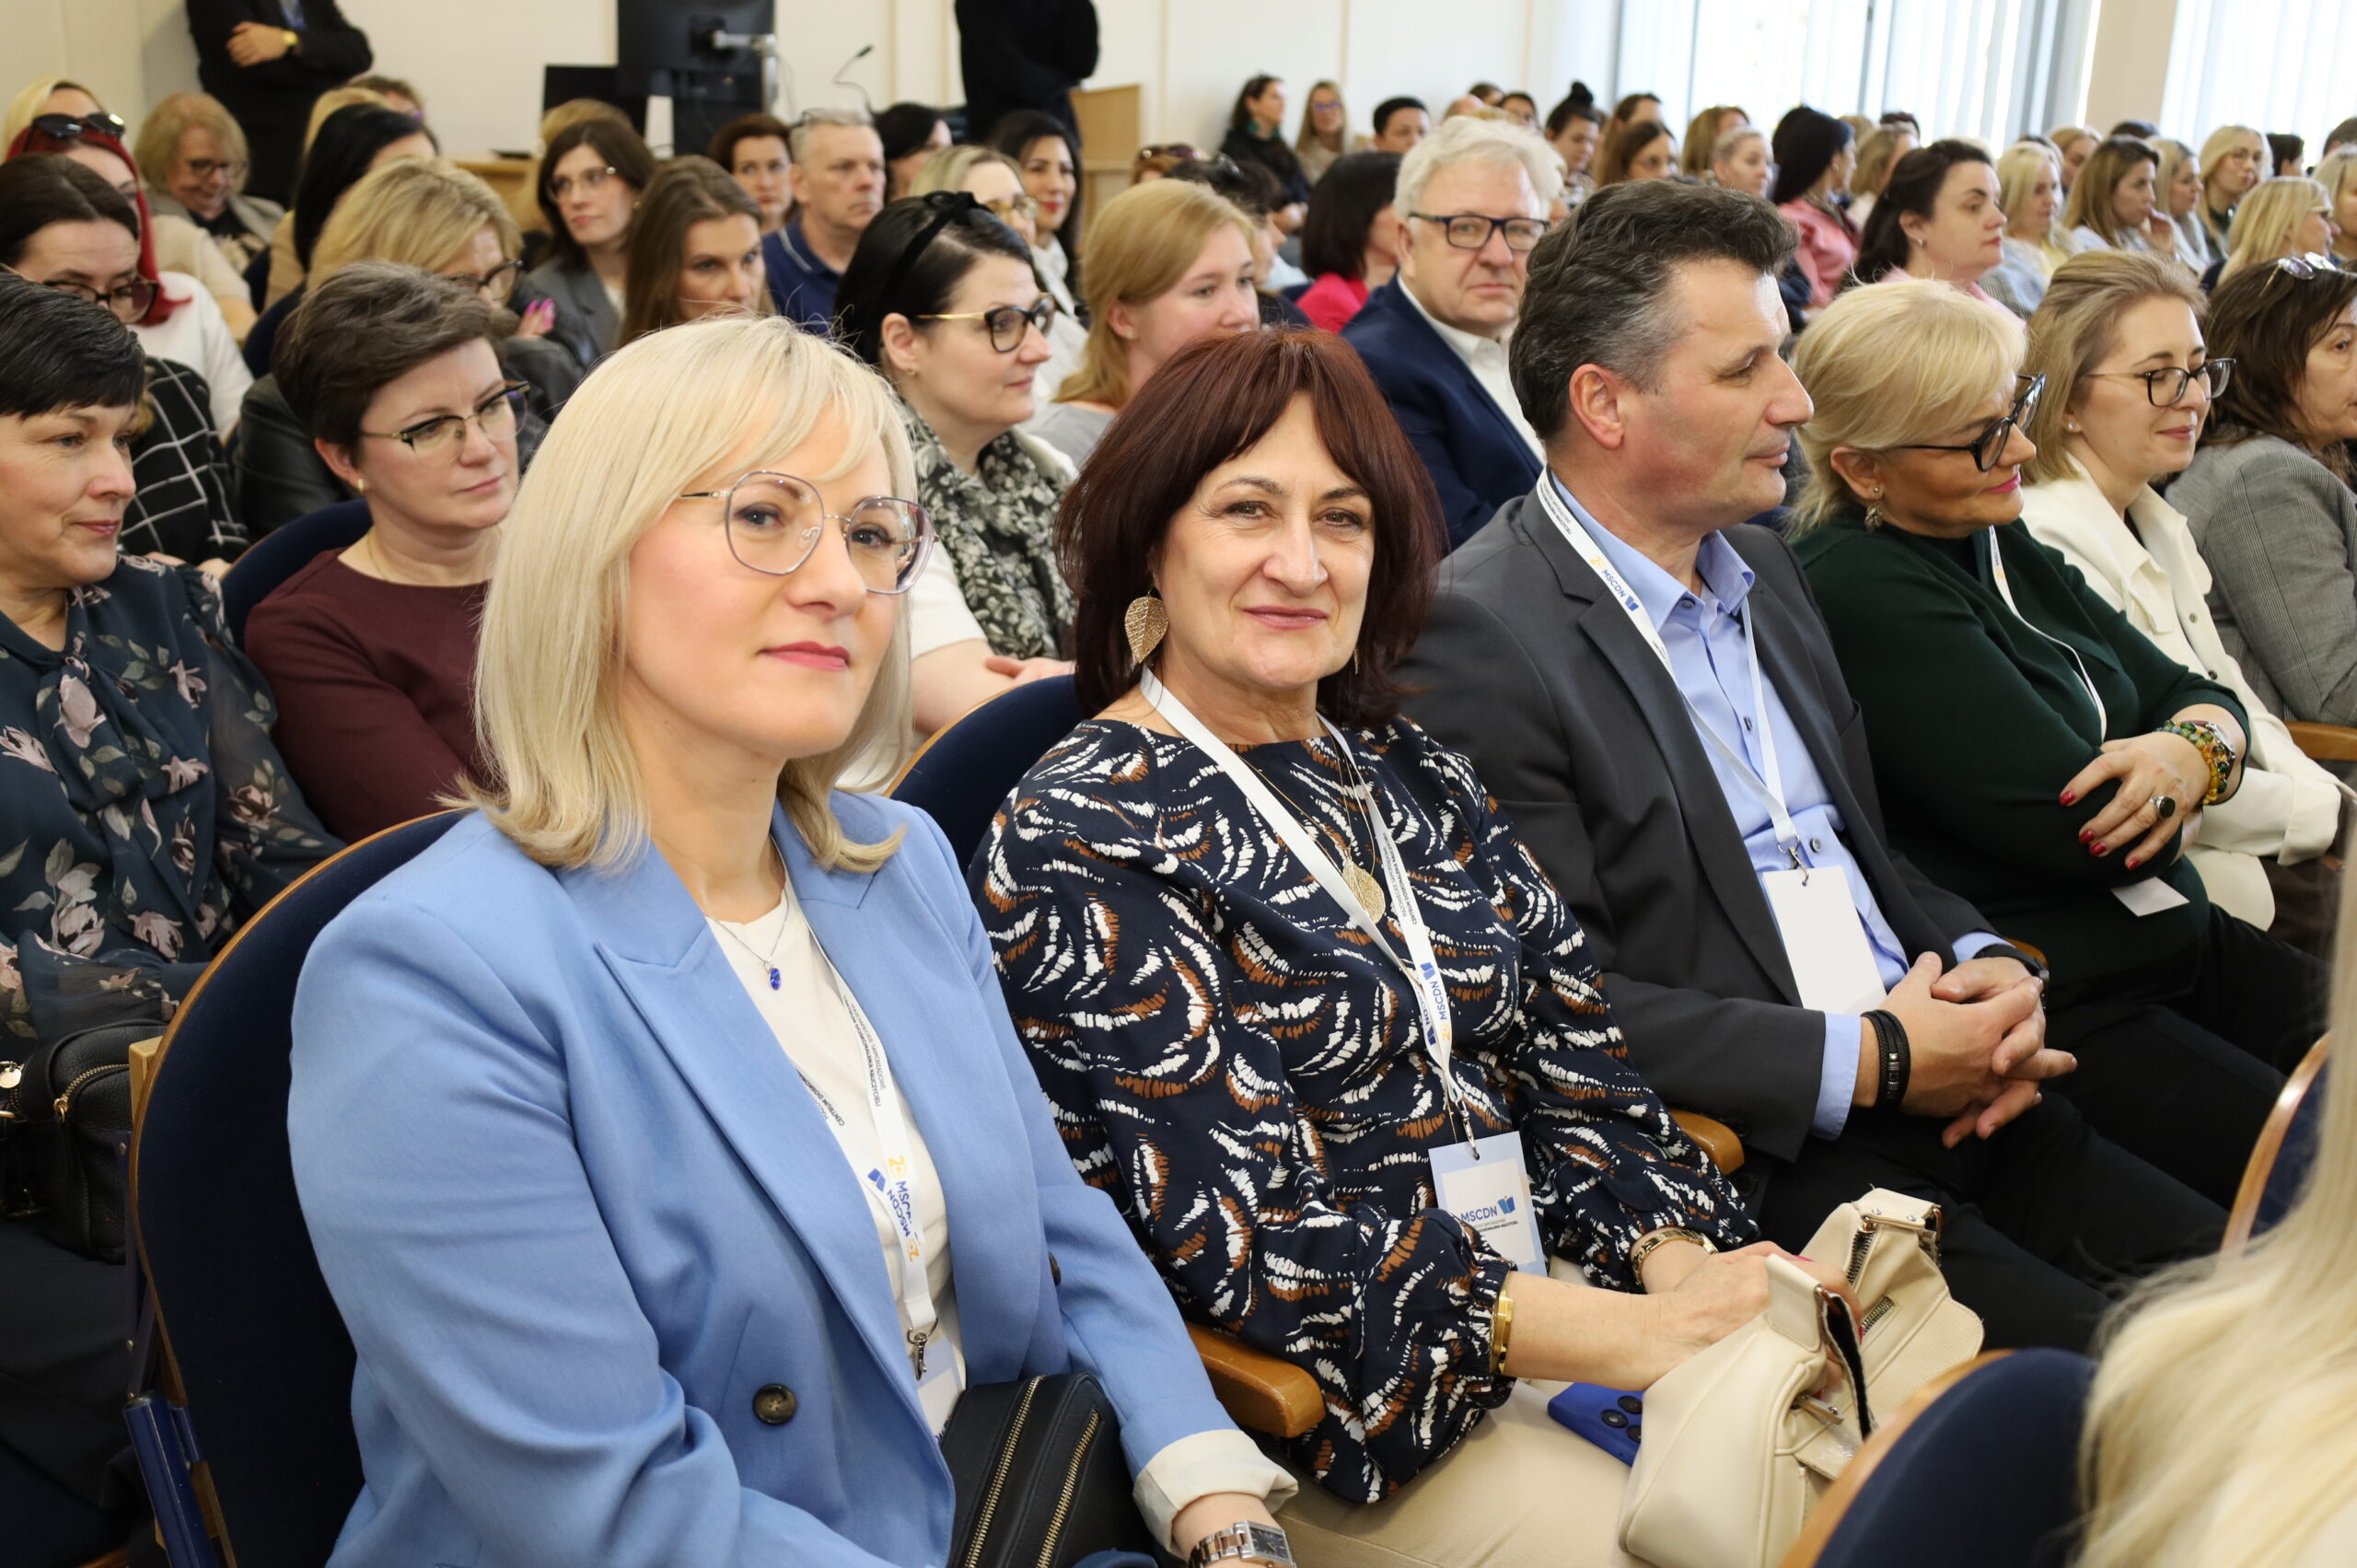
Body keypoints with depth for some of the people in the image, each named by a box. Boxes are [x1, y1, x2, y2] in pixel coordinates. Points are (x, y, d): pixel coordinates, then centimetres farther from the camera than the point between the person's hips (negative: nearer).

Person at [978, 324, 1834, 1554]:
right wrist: (1640, 1335, -21)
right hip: (1344, 1411, -6)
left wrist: (1680, 1266, -12)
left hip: (1561, 1301, 6)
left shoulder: (1412, 779, 10)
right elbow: (1256, 1242, -18)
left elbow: (1578, 1074, 8)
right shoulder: (1075, 846, -12)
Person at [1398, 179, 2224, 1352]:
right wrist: (1865, 1058, -15)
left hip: (1937, 1083, 8)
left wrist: (1989, 967, 2)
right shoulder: (1478, 635, -14)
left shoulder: (1761, 565, 14)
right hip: (1751, 1156, -8)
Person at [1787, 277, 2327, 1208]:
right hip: (2058, 1014, -9)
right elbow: (2080, 827, -19)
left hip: (2184, 947, 9)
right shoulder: (1862, 594, -16)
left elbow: (2194, 692, 12)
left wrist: (2195, 748, -12)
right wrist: (2176, 777, 2)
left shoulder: (1999, 546, 12)